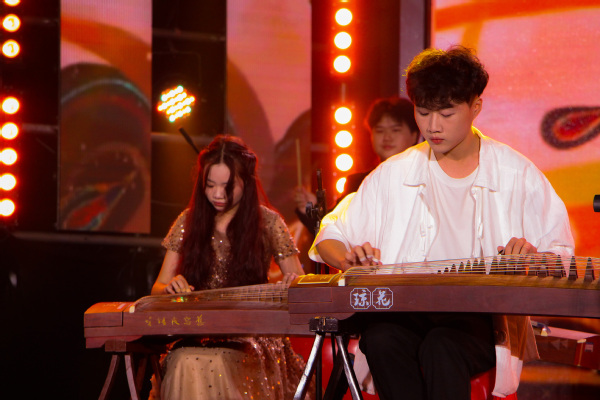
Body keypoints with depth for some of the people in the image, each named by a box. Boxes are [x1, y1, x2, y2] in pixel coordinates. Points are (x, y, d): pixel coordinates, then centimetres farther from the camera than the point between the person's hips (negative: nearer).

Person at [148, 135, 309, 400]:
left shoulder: (268, 222, 6)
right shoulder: (188, 221, 12)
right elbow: (158, 289, 15)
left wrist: (294, 285, -17)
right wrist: (171, 287, -10)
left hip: (252, 335, -2)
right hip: (195, 335, 2)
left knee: (215, 366, -36)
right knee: (186, 365, -34)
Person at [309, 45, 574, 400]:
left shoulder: (517, 175, 6)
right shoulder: (393, 174, 12)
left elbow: (562, 254, 10)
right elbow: (330, 237, 15)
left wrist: (534, 255, -14)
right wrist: (350, 259, -9)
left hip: (482, 315, -2)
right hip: (405, 310, 2)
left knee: (441, 346, -36)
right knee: (380, 337, -33)